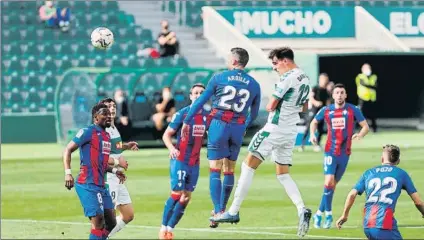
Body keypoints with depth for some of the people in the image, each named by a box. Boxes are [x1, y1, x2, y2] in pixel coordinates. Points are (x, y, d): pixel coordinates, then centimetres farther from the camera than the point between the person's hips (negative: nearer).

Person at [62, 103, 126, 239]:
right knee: (98, 222, -14)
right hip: (88, 185, -9)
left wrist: (114, 170, 12)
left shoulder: (107, 136, 17)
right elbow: (68, 150, -9)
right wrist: (68, 173, -21)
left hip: (100, 186, 9)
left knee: (111, 223, 9)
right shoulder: (88, 132, -8)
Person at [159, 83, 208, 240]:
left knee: (186, 197, 5)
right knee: (176, 194, -7)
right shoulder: (182, 114, -10)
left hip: (195, 163, 5)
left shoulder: (206, 115, 4)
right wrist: (171, 148, -26)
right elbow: (167, 134, -8)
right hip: (180, 161, -5)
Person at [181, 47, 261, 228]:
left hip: (219, 125, -3)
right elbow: (254, 113, 16)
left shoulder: (219, 78, -1)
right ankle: (222, 209, 23)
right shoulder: (254, 85, 7)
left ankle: (218, 212, -13)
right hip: (238, 128, 3)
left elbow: (200, 101, 2)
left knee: (215, 170, -2)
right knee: (229, 171, 15)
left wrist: (186, 121, 10)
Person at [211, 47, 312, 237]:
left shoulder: (288, 77, -16)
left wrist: (270, 105, 6)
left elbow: (271, 106, -16)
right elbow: (304, 107, 25)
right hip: (291, 132, 9)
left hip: (275, 129, -9)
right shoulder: (304, 78, 11)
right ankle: (302, 210, -6)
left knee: (248, 166, -3)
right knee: (283, 174, 14)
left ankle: (234, 212, -4)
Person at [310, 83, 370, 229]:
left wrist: (360, 135, -24)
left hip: (344, 153, 1)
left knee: (333, 184, 8)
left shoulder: (352, 110, -3)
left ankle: (320, 213, 21)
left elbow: (365, 126, -2)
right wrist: (312, 134, -1)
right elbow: (314, 122, 19)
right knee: (329, 182, -17)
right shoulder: (326, 111, 2)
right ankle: (328, 214, -4)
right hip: (330, 151, -1)